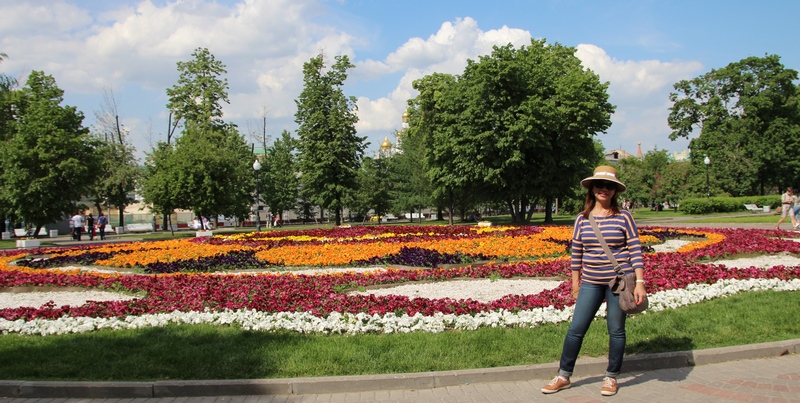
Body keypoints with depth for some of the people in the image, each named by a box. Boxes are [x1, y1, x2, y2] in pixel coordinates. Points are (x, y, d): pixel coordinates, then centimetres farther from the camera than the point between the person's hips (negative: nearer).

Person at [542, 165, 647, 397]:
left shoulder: (623, 218, -3)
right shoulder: (582, 220, 4)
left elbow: (635, 252, -4)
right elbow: (576, 254, 9)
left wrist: (640, 283, -11)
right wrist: (575, 285, 10)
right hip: (591, 283, 2)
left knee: (616, 331, 7)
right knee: (575, 329, 2)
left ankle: (611, 378, 24)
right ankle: (563, 376, 16)